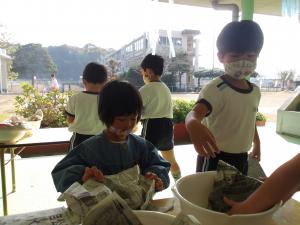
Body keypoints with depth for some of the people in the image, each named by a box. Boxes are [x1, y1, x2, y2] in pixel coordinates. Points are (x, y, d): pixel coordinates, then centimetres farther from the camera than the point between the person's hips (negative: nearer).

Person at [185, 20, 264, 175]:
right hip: (215, 158, -7)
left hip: (241, 158, 8)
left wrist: (257, 143, 28)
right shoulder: (215, 88, -22)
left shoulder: (255, 90, 3)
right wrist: (193, 124, -61)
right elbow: (195, 112, -39)